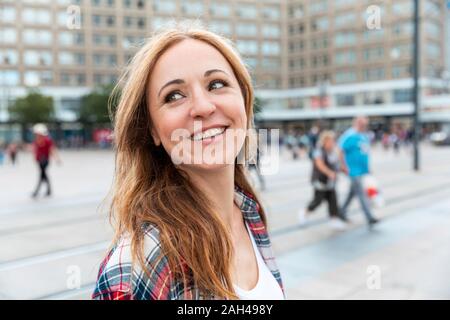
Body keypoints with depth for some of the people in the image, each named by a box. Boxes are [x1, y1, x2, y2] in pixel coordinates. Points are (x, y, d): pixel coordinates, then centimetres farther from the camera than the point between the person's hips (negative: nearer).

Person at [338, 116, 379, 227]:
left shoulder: (364, 137, 12)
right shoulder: (350, 136, -14)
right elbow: (341, 152, -17)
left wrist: (367, 168, 17)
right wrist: (344, 167, -17)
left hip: (363, 171, 9)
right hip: (354, 171, -9)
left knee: (353, 192, 17)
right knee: (361, 194, -8)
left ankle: (342, 211, 31)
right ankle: (370, 218, -7)